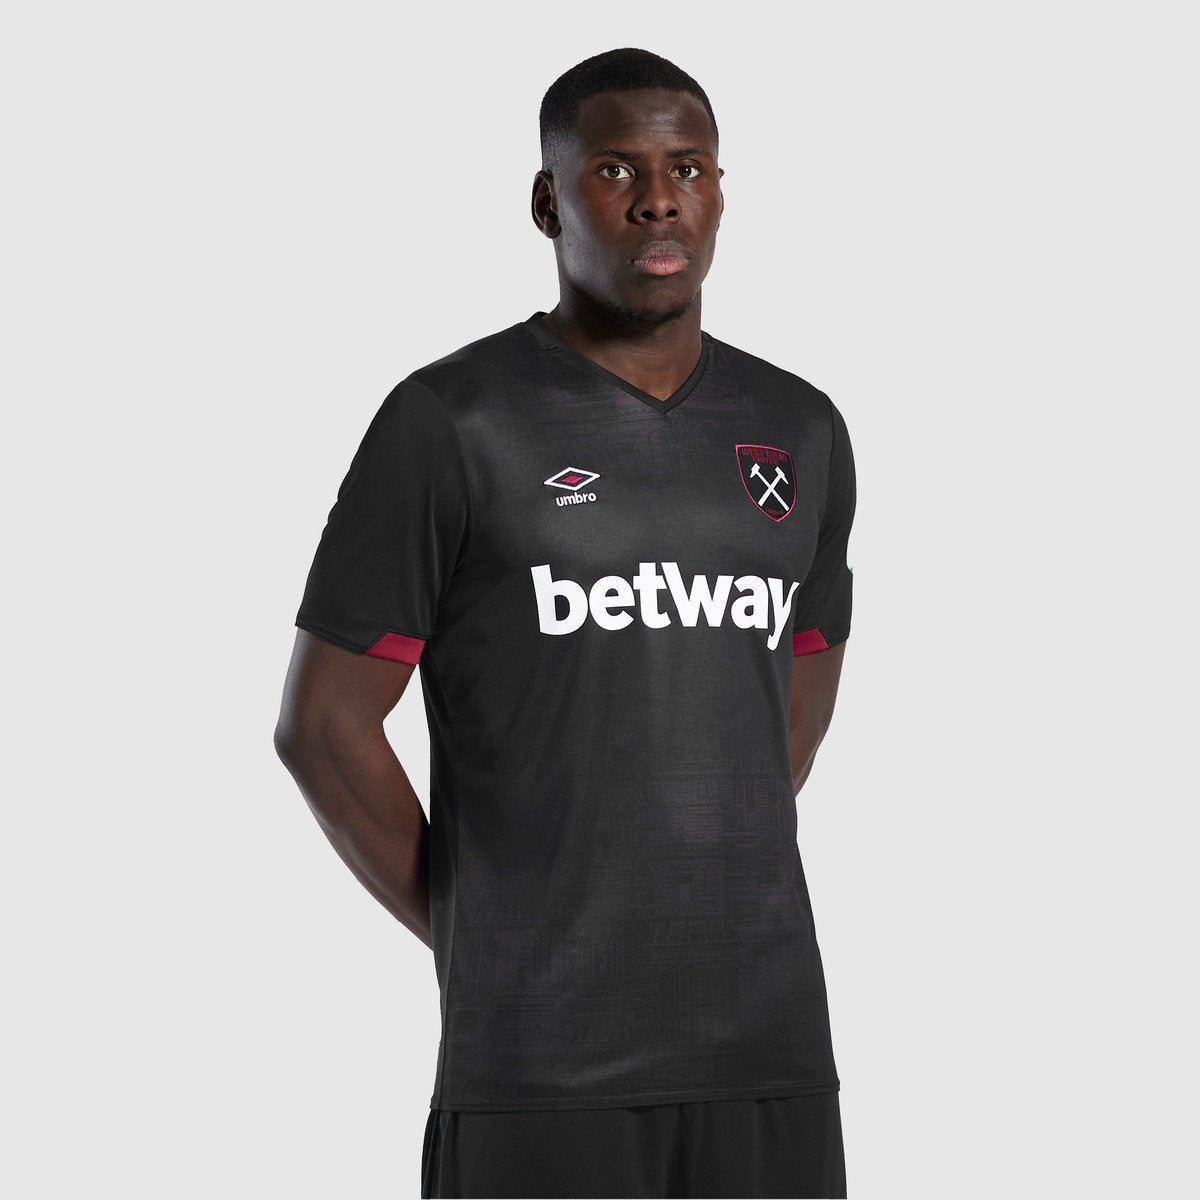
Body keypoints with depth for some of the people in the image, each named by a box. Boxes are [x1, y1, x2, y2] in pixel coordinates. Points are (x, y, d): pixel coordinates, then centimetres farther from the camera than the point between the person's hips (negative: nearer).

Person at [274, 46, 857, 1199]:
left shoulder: (801, 431, 9)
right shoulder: (450, 423, -6)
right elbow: (322, 723, -3)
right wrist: (477, 944, 1)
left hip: (772, 1049, 5)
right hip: (543, 1061, -4)